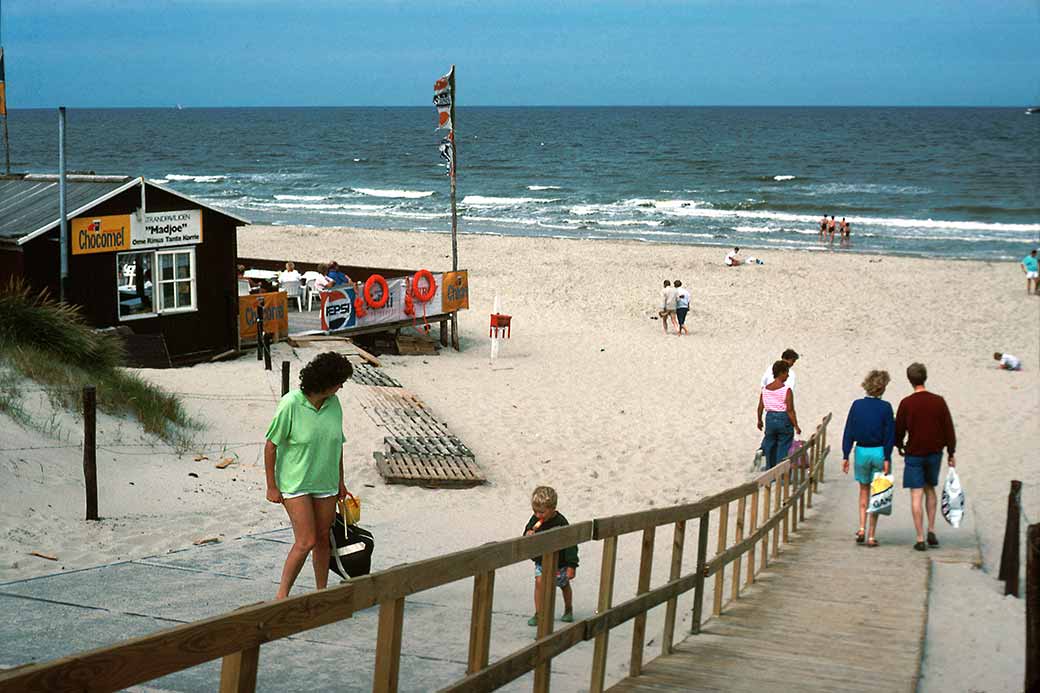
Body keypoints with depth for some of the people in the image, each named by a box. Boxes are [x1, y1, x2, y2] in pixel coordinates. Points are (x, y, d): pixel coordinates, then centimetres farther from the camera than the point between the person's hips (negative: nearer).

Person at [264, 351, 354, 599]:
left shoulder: (333, 403, 0)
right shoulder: (291, 404, -18)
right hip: (295, 484, -6)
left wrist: (340, 481, 17)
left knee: (323, 538, 12)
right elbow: (271, 444, -12)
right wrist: (271, 486, -11)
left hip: (325, 484, 6)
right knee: (306, 541, -11)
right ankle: (282, 595, 1)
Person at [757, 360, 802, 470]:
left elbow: (760, 407, 7)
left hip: (770, 419, 5)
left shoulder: (765, 389, 1)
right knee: (783, 450, 4)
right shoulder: (787, 390, -15)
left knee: (770, 448, 17)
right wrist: (796, 426, -10)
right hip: (784, 420, -5)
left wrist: (759, 421, 22)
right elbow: (790, 410, -17)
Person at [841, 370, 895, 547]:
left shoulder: (857, 405, -2)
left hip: (862, 451, 2)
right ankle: (871, 536, 9)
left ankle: (861, 528, 5)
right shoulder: (885, 407, -8)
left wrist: (845, 456, 4)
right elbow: (889, 435, -10)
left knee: (864, 491, 19)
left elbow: (849, 432, 0)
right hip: (879, 452, -2)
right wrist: (887, 458, -6)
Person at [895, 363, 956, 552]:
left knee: (916, 495, -1)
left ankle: (920, 539, -3)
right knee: (930, 489, 22)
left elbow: (899, 430, -2)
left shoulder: (906, 403, -9)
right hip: (935, 452, 3)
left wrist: (900, 446, 18)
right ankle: (931, 531, 16)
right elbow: (949, 429, 0)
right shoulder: (938, 401, -4)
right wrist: (951, 453, 9)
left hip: (914, 454, -3)